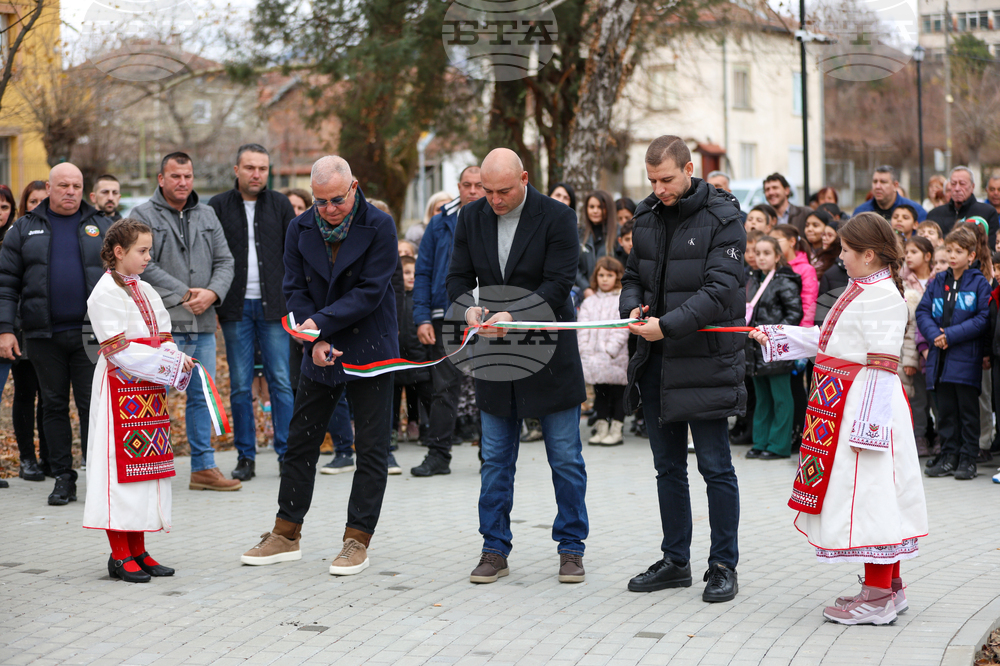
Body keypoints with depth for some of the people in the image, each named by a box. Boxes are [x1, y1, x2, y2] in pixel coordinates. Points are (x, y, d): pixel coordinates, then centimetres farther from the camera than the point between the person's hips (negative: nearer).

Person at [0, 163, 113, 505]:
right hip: (44, 335, 1)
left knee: (93, 405, -3)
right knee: (55, 406, 6)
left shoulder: (101, 227, 8)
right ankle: (63, 479, 14)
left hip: (91, 334, -1)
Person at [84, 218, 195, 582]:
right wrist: (168, 363, -16)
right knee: (120, 465, -5)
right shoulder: (105, 293, -10)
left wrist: (177, 359, -6)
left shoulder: (145, 290, 15)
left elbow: (163, 337, 15)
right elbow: (119, 351, -16)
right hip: (121, 391, -8)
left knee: (147, 465, 8)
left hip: (150, 390, 8)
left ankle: (137, 550, 15)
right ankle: (119, 555, 1)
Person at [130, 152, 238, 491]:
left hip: (203, 324, 6)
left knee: (202, 396, 11)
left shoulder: (207, 215, 15)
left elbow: (224, 260, 12)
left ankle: (204, 467, 18)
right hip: (163, 323, -6)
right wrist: (184, 294, -14)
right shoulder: (143, 215, -2)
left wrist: (211, 293, -7)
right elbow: (145, 266, -11)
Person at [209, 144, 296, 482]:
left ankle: (288, 453, 3)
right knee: (240, 386, 2)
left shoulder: (280, 205, 8)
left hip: (273, 306, 0)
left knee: (282, 383, -2)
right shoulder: (218, 207, 5)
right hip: (236, 308, 0)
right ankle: (246, 457, 9)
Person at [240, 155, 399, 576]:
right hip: (320, 353, 4)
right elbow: (294, 290, 0)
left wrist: (322, 322, -23)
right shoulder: (301, 229, 0)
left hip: (369, 351, -4)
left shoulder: (379, 227, -12)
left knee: (372, 450, -1)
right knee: (300, 444, 9)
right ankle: (286, 534, 20)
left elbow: (370, 292, -17)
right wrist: (316, 340, -13)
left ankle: (357, 540, 8)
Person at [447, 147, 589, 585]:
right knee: (495, 459, 8)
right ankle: (495, 551, 16)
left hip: (549, 352, -3)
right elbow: (458, 278, 5)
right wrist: (469, 307, -18)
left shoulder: (557, 218, -10)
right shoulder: (471, 218, 3)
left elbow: (558, 285, -14)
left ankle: (571, 548, 15)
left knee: (566, 458, 4)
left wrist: (513, 316, -26)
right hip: (494, 353, 4)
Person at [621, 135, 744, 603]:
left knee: (715, 467, 0)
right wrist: (632, 307, -4)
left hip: (704, 358, -6)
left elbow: (720, 290, -17)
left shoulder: (722, 218, -9)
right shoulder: (647, 217, 10)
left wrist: (667, 324, -24)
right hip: (655, 360, 6)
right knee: (668, 468, 13)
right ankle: (675, 561, 24)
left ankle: (724, 565, 10)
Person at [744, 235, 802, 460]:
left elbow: (795, 313, -12)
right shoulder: (753, 281, 13)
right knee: (762, 398, 13)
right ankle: (760, 443, 19)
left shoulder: (785, 282, -9)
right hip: (756, 349, 8)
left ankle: (779, 445, 4)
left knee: (780, 398, -1)